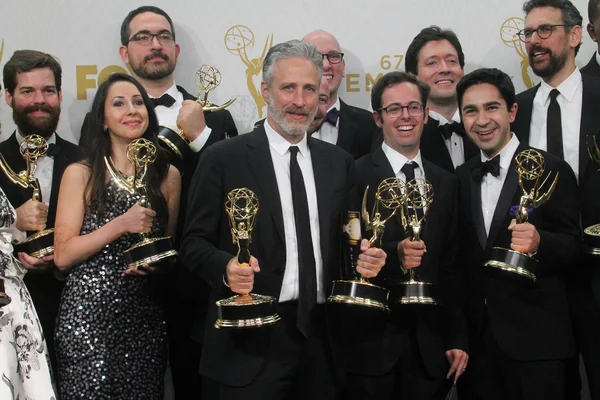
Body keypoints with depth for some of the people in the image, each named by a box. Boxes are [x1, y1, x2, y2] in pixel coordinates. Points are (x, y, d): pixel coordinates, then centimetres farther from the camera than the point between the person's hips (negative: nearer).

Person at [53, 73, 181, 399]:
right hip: (87, 314, -3)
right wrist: (121, 224, -16)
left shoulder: (168, 175, 7)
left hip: (145, 315, 3)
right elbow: (62, 255, -7)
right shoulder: (80, 174, -2)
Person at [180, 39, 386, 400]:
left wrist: (367, 259, -5)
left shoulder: (339, 163, 10)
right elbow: (195, 242, -4)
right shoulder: (224, 159, -4)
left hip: (322, 339, 4)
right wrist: (227, 268, -23)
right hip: (252, 342, -4)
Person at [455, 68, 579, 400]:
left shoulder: (550, 170, -7)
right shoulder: (461, 178, 10)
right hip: (478, 336, 5)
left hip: (535, 339, -5)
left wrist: (538, 243, -29)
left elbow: (573, 247, -8)